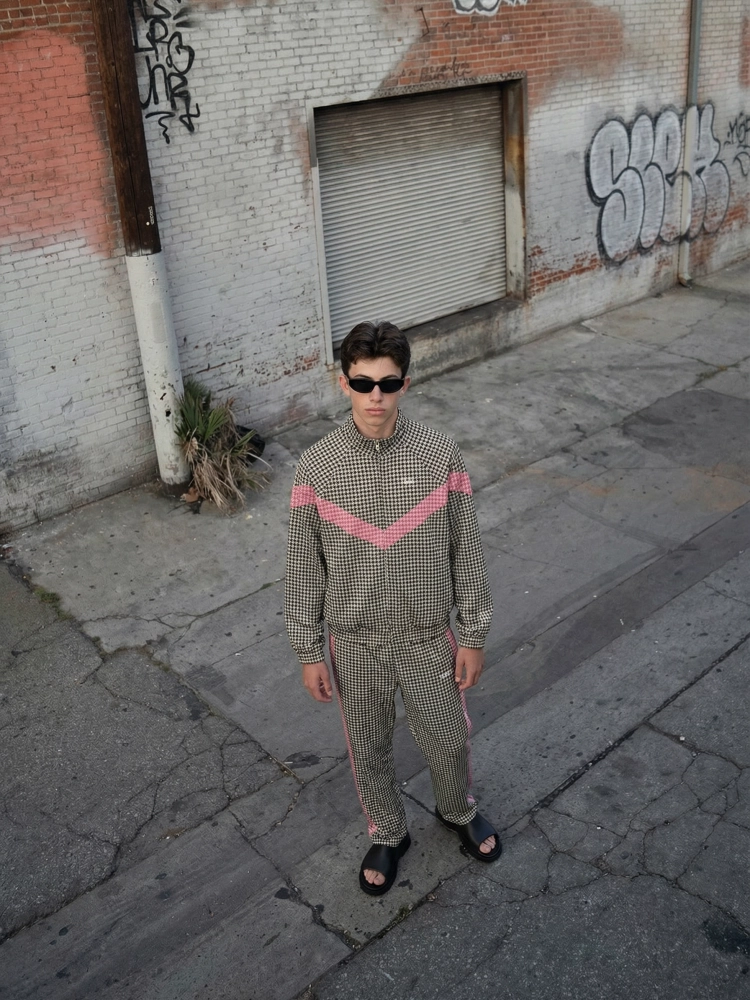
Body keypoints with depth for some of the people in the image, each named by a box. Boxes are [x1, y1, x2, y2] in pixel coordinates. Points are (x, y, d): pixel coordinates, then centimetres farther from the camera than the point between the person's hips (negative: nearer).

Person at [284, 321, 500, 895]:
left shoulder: (440, 455, -14)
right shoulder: (318, 466, -14)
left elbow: (466, 551, -5)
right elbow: (305, 566, -5)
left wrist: (473, 635, -1)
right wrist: (309, 652, -2)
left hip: (427, 638, 0)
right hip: (355, 643, 0)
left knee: (448, 739, 20)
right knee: (369, 749, 19)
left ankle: (459, 811, 52)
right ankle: (388, 835, 48)